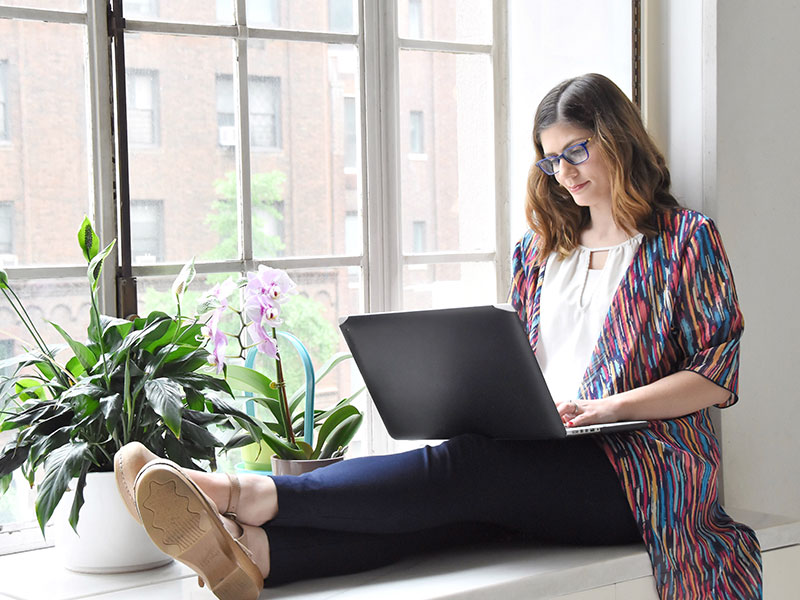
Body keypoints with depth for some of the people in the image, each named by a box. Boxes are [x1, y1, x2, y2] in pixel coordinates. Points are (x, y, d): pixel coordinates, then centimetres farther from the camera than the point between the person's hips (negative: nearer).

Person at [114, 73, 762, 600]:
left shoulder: (687, 239, 4)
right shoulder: (541, 248, 21)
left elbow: (719, 374, -3)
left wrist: (607, 406, -14)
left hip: (635, 470, -4)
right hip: (540, 456, 4)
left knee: (459, 469, -30)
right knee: (439, 508, -27)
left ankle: (252, 495, -43)